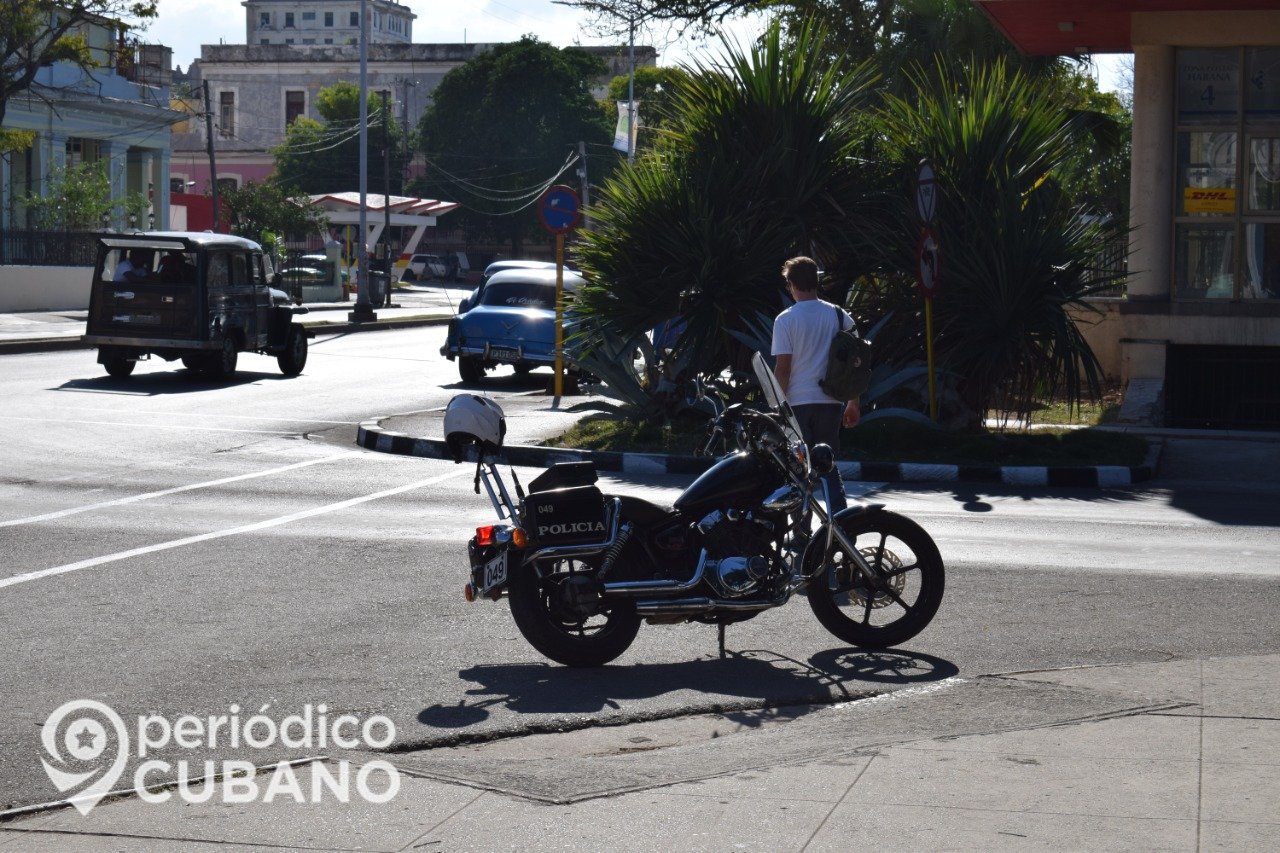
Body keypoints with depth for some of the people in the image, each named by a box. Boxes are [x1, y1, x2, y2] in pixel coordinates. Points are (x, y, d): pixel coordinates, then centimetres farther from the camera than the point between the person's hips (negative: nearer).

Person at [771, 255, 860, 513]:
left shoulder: (785, 320, -6)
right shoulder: (840, 316, 4)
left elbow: (782, 368, -9)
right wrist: (853, 403, 13)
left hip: (797, 402, -3)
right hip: (831, 402, 4)